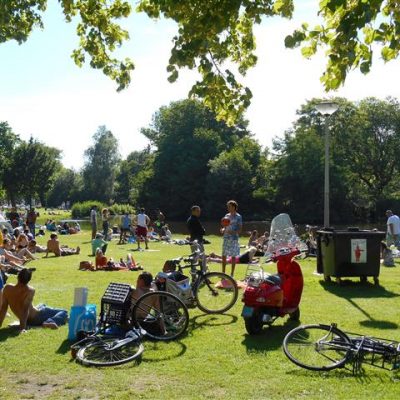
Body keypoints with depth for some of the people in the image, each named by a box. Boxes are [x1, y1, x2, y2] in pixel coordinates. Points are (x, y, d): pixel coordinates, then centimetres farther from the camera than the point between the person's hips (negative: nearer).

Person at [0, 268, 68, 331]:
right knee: (64, 312, 0)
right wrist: (22, 328, -36)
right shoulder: (30, 290, -27)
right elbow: (25, 309, -33)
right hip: (36, 318, -7)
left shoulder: (7, 288, -15)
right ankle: (49, 322, -19)